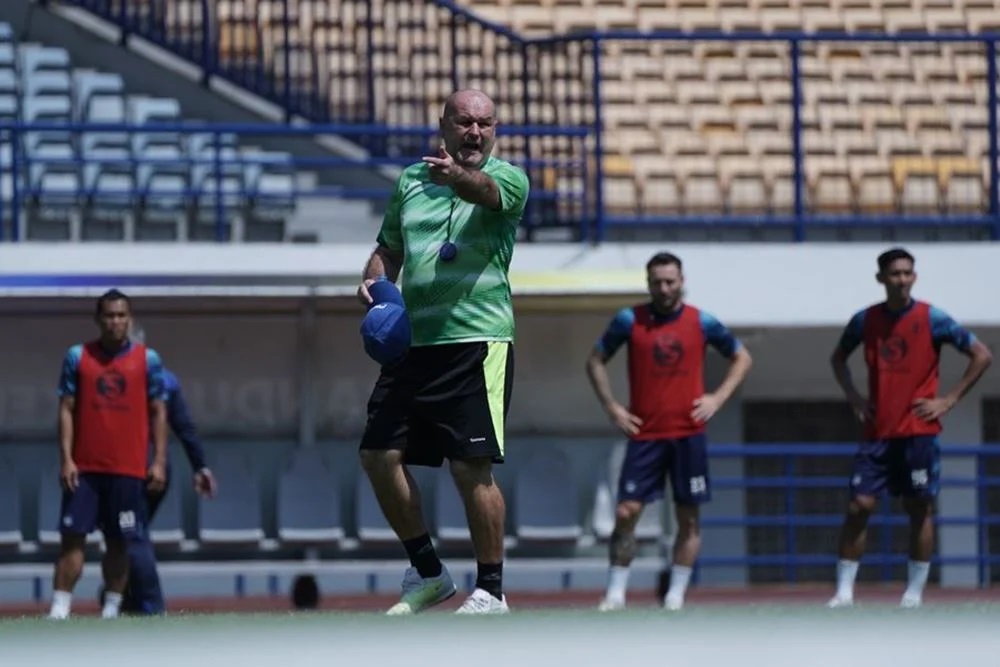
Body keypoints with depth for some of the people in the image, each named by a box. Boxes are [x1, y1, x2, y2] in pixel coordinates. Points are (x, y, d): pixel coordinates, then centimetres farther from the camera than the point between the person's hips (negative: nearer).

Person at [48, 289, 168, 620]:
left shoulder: (147, 359, 4)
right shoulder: (78, 357, 4)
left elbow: (158, 412, 6)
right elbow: (66, 410, 4)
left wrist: (159, 461, -2)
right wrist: (66, 459, -5)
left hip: (128, 469, 0)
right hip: (84, 468, 0)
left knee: (119, 542, 3)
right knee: (72, 536, -4)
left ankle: (111, 611, 11)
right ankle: (59, 610, -4)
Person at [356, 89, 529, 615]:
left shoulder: (507, 178, -3)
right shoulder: (410, 181, 13)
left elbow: (487, 190, -27)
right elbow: (389, 247, 26)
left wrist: (457, 176, -50)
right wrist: (374, 279, 4)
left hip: (477, 340, -6)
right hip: (411, 343, 6)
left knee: (472, 467, -11)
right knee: (379, 455, 4)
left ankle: (490, 591, 0)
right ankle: (428, 573, 19)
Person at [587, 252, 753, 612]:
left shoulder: (701, 322, 2)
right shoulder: (629, 320, 1)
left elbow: (742, 357, 14)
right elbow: (595, 361, 11)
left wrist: (718, 398, 1)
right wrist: (611, 406, 1)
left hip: (688, 433, 1)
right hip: (644, 434, -1)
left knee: (688, 517, 1)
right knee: (626, 513, -7)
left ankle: (676, 595, 8)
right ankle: (615, 593, 0)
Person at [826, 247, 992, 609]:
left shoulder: (931, 319, -5)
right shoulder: (865, 320, 4)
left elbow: (982, 356, -2)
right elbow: (839, 358, 22)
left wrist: (949, 400, -6)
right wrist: (853, 396, 7)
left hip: (919, 431, -2)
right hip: (878, 431, 2)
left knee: (920, 509, 1)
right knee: (859, 505, -4)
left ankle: (915, 592, 8)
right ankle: (844, 590, 0)